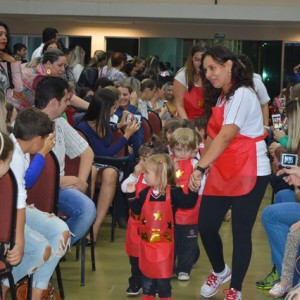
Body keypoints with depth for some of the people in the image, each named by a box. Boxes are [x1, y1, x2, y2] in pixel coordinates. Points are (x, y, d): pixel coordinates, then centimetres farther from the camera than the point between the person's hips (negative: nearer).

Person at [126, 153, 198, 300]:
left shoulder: (173, 193, -12)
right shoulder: (145, 193, 1)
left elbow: (188, 203, -12)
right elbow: (137, 209, 7)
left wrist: (194, 190, -24)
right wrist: (131, 194, -3)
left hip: (165, 242, -4)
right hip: (147, 240, 4)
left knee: (163, 273, 4)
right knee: (147, 271, 13)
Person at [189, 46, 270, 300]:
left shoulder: (242, 95, -15)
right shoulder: (221, 97, 15)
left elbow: (226, 136, -25)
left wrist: (201, 167, -31)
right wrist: (203, 165, 2)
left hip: (250, 174, -8)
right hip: (222, 172, 8)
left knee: (241, 232, 0)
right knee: (206, 226, 4)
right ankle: (220, 271, 30)